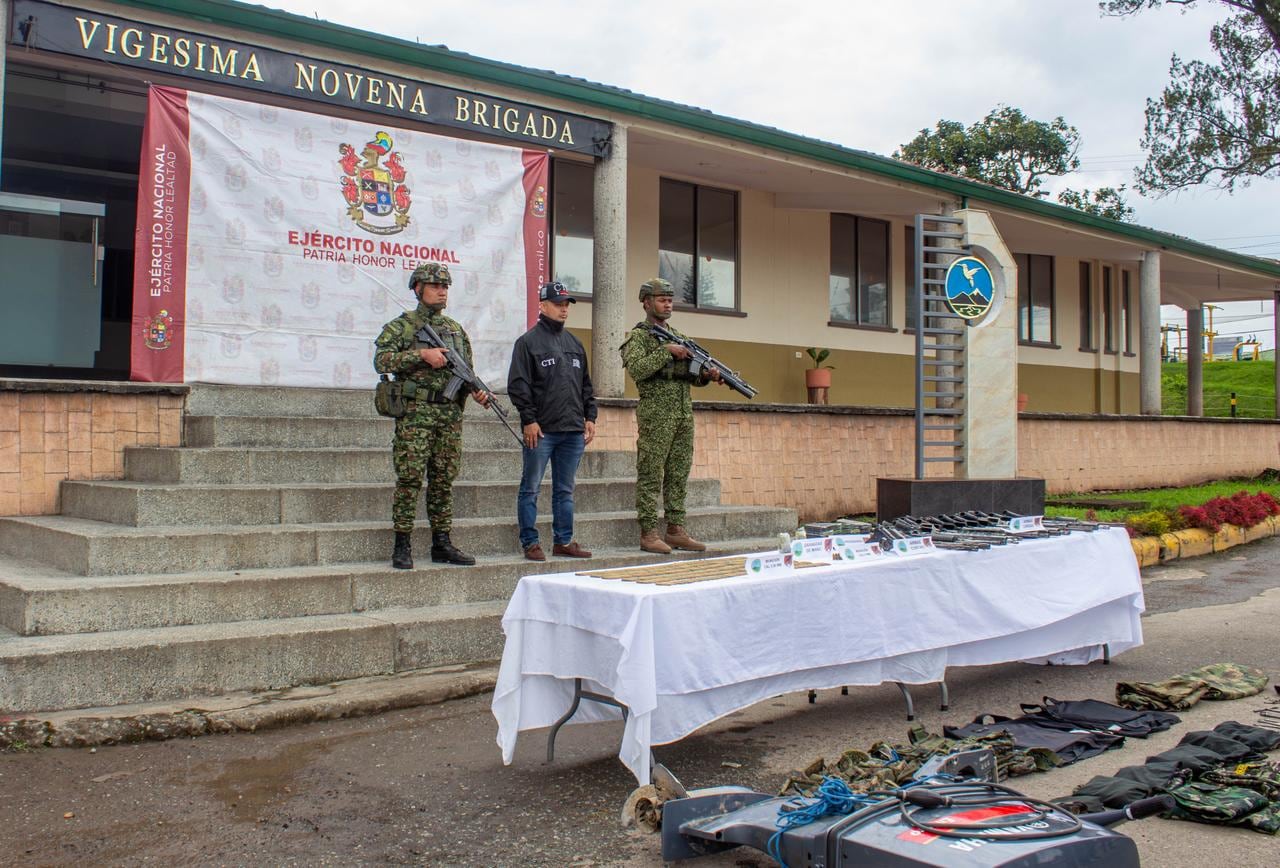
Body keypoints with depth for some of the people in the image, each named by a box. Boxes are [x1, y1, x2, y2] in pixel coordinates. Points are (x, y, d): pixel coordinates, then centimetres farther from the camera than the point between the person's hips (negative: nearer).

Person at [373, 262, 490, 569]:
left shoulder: (456, 330, 18)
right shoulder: (402, 325, 1)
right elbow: (381, 361, -11)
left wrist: (476, 390, 1)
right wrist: (422, 354, -18)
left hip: (451, 414, 5)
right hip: (415, 412, -5)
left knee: (444, 480, 8)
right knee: (410, 479, -6)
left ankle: (442, 544, 14)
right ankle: (402, 546, 0)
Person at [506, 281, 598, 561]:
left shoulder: (574, 344, 18)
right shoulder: (528, 341, -2)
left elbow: (586, 384, 22)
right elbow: (518, 384, -8)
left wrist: (590, 416, 13)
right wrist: (529, 419, -13)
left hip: (573, 431, 6)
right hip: (541, 430, -6)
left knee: (565, 490, 11)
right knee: (531, 489, 1)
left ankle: (563, 541, 18)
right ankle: (530, 543, 8)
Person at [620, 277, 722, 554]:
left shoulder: (677, 336, 19)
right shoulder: (637, 336, -2)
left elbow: (692, 375, 19)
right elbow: (637, 369, -19)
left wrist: (707, 375, -2)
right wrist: (666, 351, -18)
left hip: (684, 415, 7)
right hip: (656, 415, -7)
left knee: (678, 475, 9)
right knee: (650, 476, -4)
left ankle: (675, 530, 14)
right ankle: (648, 534, 0)